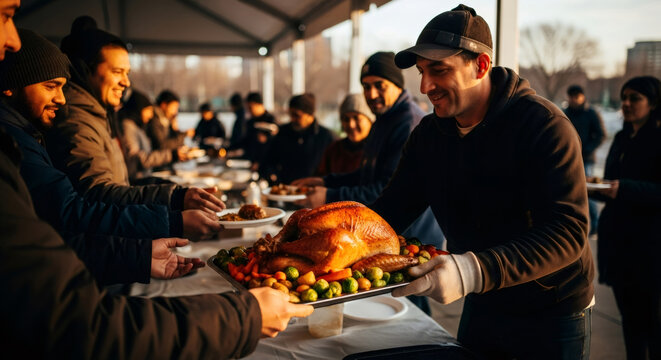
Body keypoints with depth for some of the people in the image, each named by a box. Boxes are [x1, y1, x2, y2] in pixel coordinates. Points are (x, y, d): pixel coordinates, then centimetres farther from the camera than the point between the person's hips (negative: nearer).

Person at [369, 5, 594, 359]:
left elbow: (568, 232, -32)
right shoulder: (428, 134, -3)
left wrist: (475, 271, -45)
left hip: (552, 316, -5)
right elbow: (391, 209, -3)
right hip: (481, 307, 5)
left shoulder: (544, 126, -23)